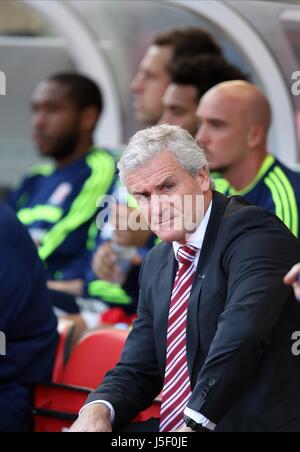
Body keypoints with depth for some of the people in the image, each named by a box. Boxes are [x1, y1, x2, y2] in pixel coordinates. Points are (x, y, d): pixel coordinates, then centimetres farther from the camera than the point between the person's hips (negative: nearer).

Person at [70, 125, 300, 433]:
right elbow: (137, 371, 14)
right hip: (171, 429, 7)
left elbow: (241, 333, -25)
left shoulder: (255, 231, -10)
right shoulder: (157, 262, 16)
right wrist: (98, 408, -7)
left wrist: (196, 422, -29)